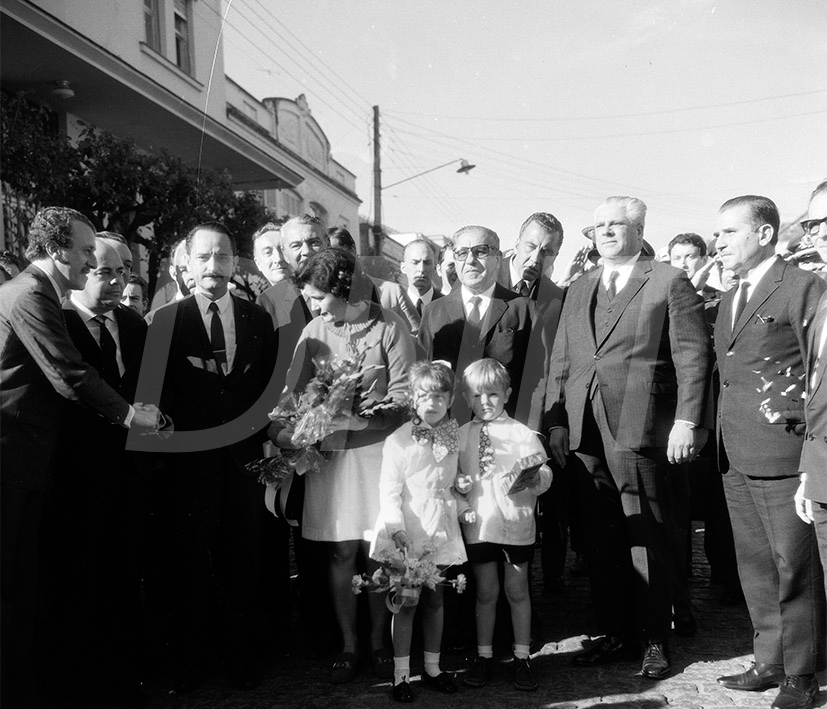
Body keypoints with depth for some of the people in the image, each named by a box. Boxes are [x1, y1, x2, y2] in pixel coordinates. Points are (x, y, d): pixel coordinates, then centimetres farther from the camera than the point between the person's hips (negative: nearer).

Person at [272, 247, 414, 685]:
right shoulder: (314, 331, 1)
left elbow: (402, 397, -10)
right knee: (342, 553, 7)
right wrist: (282, 430, -15)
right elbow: (292, 390, 1)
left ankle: (378, 642, 23)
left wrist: (356, 418, -21)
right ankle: (348, 645, 20)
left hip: (378, 448, -2)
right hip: (328, 452, 2)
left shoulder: (389, 327, -7)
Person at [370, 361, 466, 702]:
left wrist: (462, 504, 0)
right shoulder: (398, 441, -8)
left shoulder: (452, 439, 5)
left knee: (435, 600, 12)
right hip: (407, 533, -4)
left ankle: (432, 667, 26)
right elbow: (389, 490, -10)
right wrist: (397, 529, -19)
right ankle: (401, 674, 13)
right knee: (406, 603, 1)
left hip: (440, 529, 4)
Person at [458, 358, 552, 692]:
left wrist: (534, 479, -25)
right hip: (479, 524, 2)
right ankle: (484, 656, 24)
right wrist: (460, 504, -5)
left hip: (516, 523, -1)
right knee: (485, 592, 11)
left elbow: (544, 471, -5)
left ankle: (521, 658, 21)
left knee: (517, 590, 9)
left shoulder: (521, 433, -2)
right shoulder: (460, 436, 5)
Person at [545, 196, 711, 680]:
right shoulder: (579, 289, 18)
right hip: (585, 435, 5)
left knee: (648, 542, 2)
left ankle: (655, 642, 15)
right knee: (600, 542, 10)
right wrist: (557, 421, 8)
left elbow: (693, 358, -3)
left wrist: (687, 422, -11)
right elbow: (561, 362, 16)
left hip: (640, 431, -5)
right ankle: (616, 634, 23)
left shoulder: (670, 283, 2)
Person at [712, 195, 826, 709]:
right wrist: (722, 439, 9)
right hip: (736, 456, 8)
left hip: (783, 455, -8)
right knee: (755, 566, 15)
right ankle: (770, 661, 27)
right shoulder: (728, 299, 17)